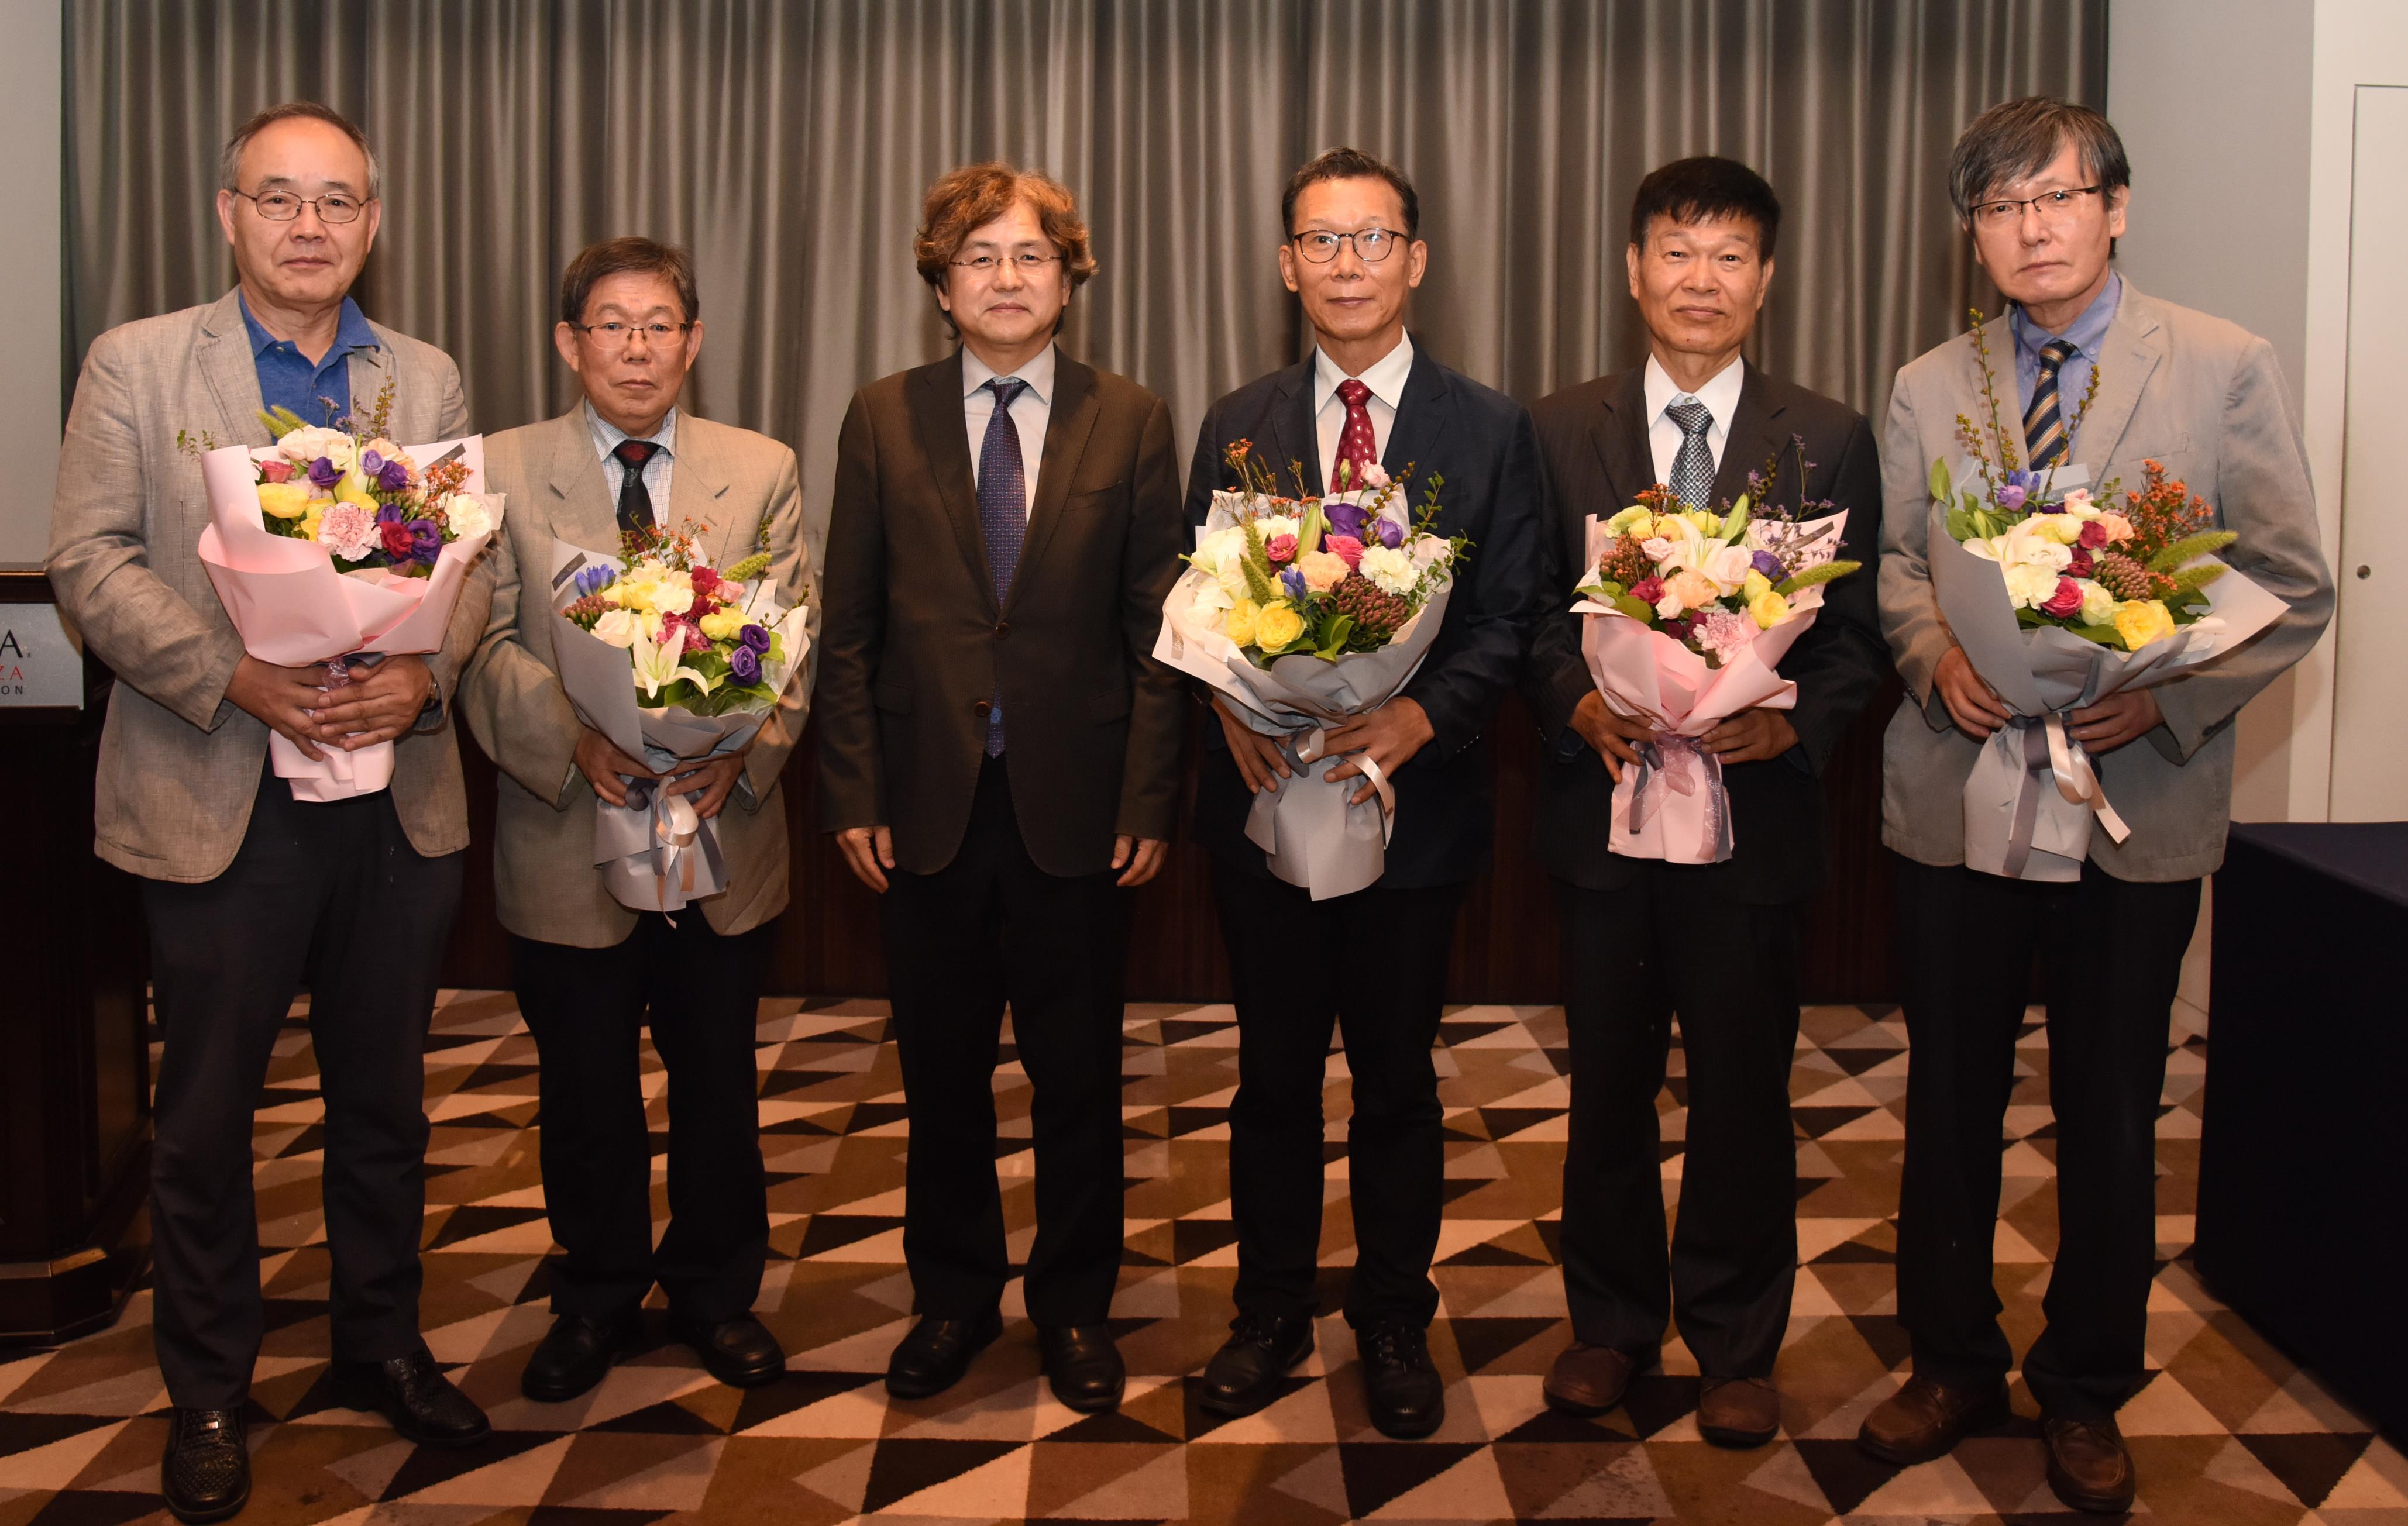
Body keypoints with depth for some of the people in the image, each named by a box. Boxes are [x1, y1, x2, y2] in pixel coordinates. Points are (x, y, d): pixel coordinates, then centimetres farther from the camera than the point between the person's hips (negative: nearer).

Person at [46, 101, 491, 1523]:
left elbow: (474, 560, 5)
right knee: (206, 1113, 8)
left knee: (385, 1099, 14)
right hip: (218, 801, -2)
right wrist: (239, 677, -19)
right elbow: (92, 564, -6)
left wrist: (424, 672, -15)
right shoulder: (137, 365, 1)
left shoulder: (429, 379, 10)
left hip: (398, 797, 3)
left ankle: (383, 1345, 32)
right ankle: (208, 1394, 24)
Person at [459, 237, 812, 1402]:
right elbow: (485, 645, -4)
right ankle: (596, 1298, 30)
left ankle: (716, 1293, 31)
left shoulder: (763, 473, 5)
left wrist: (742, 746, -19)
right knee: (586, 1092, 11)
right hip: (569, 836, -1)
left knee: (719, 1083, 12)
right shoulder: (503, 473, 2)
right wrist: (576, 735, -21)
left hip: (722, 833, 1)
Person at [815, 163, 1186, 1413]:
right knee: (942, 1074, 12)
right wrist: (853, 792, -2)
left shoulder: (1130, 422, 2)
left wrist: (1149, 798, -6)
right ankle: (953, 1298, 30)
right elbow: (850, 627, 3)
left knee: (1077, 1077, 10)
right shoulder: (883, 420, 4)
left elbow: (1157, 630, 0)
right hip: (929, 804, 1)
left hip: (1075, 803, -1)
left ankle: (1074, 1307, 27)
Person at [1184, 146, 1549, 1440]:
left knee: (1397, 1081, 11)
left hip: (1413, 797, -1)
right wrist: (1234, 707, -14)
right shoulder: (1237, 424, 7)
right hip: (1264, 797, 2)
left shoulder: (1491, 429, 1)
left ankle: (1394, 1323, 28)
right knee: (1274, 1076, 13)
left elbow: (1510, 613, -3)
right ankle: (1271, 1313, 29)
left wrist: (1421, 715, -19)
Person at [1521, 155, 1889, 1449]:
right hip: (1603, 805, 1)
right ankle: (1611, 1320, 31)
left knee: (1743, 1093, 9)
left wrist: (1794, 723, -17)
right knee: (1607, 1084, 13)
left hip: (1754, 811, -1)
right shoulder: (1558, 431, 4)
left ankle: (1736, 1344, 26)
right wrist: (1574, 702, -14)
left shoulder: (1830, 441, 2)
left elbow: (1855, 633, 1)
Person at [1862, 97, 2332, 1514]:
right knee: (1950, 1103, 12)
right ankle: (1956, 1362, 31)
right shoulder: (1930, 387, 6)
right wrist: (1938, 654, -9)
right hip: (1957, 796, 2)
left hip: (2140, 803, -2)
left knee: (2111, 1120, 9)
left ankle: (2088, 1392, 29)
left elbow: (2293, 588, -4)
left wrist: (2167, 696, -18)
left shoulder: (2227, 369, -4)